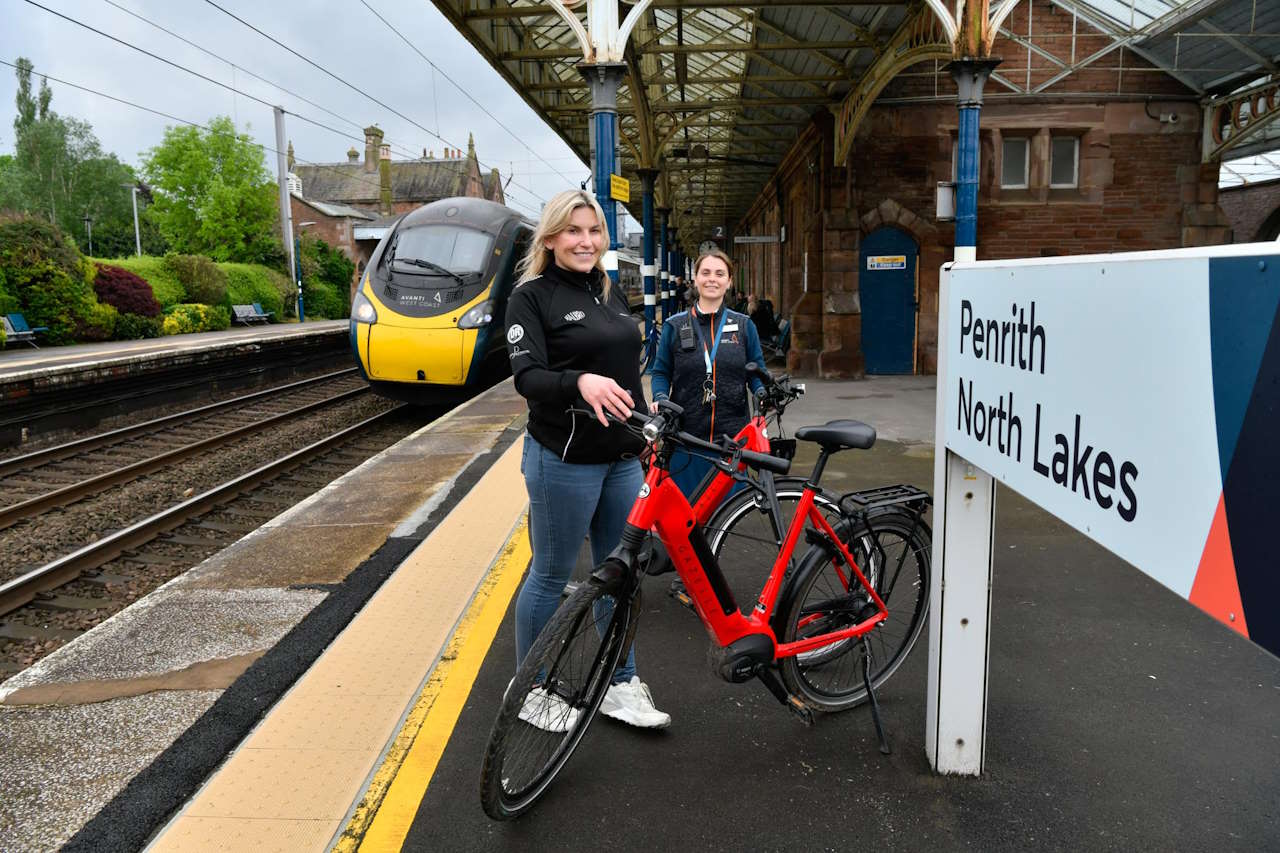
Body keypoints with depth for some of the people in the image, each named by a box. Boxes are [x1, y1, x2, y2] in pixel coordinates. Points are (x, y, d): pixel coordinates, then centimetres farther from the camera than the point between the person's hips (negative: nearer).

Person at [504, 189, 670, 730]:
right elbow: (527, 376, -20)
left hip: (622, 457, 7)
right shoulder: (532, 296, -7)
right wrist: (580, 382, -38)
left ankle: (621, 685, 27)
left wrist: (646, 432, 20)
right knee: (551, 576, 5)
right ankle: (533, 691, 22)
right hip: (565, 458, -6)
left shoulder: (611, 294, 13)